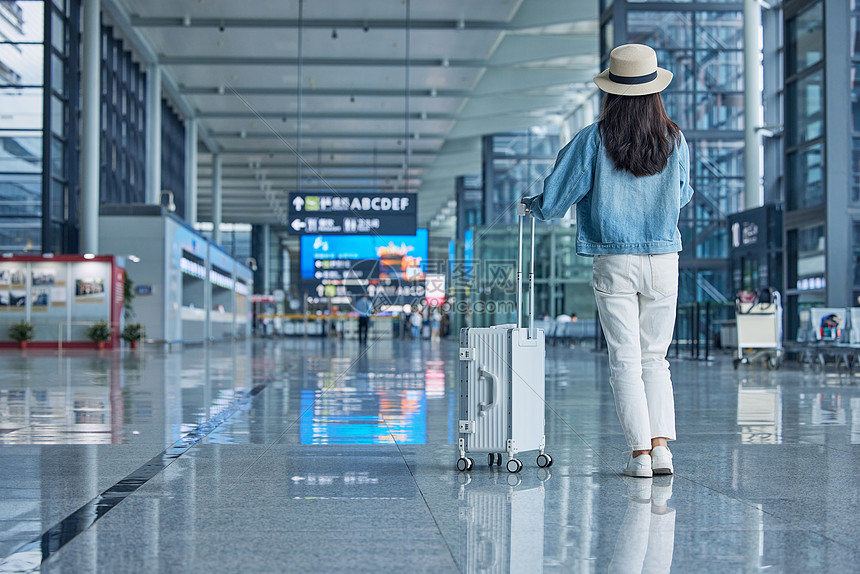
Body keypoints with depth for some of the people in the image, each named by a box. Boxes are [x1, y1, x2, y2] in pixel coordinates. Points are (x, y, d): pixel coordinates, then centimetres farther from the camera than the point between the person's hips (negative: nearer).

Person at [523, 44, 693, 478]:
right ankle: (661, 444, 1)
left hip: (613, 263, -2)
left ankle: (639, 453, 0)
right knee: (655, 358, 13)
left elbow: (556, 197, -3)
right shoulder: (675, 141, 0)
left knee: (625, 360, 4)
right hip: (663, 260, 2)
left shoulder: (594, 140, -7)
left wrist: (534, 207, 19)